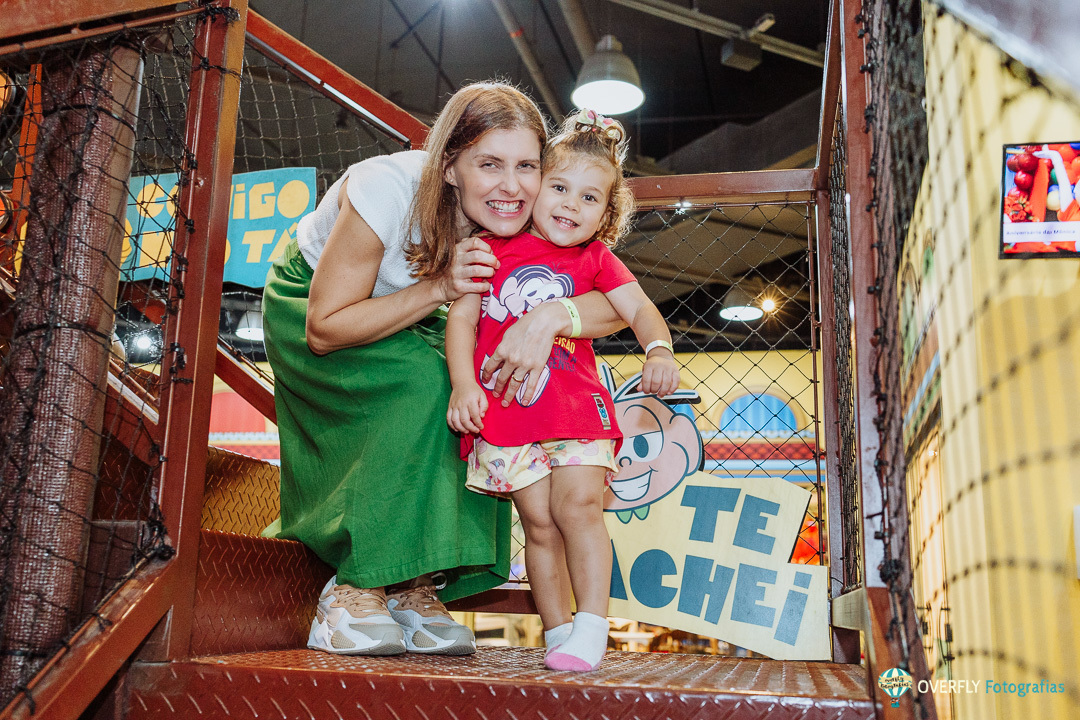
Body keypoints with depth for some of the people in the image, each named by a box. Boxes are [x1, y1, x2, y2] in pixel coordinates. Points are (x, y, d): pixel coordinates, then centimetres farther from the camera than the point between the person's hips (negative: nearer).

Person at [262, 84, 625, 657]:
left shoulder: (519, 223, -22)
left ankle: (415, 585, -11)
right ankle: (354, 588, -21)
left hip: (408, 322, 5)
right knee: (422, 383, -32)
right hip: (305, 303, -4)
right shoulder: (387, 190, -35)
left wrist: (550, 316, -45)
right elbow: (324, 329, -29)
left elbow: (617, 305, -24)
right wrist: (438, 288, -39)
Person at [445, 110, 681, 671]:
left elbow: (640, 310, -1)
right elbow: (461, 316, 2)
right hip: (506, 412, 0)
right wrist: (463, 385, -10)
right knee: (539, 521, 2)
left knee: (578, 505, -11)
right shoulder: (494, 250, 5)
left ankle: (591, 628, -1)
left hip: (577, 407, 1)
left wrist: (659, 351, -23)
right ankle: (557, 632, 13)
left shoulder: (595, 258, 8)